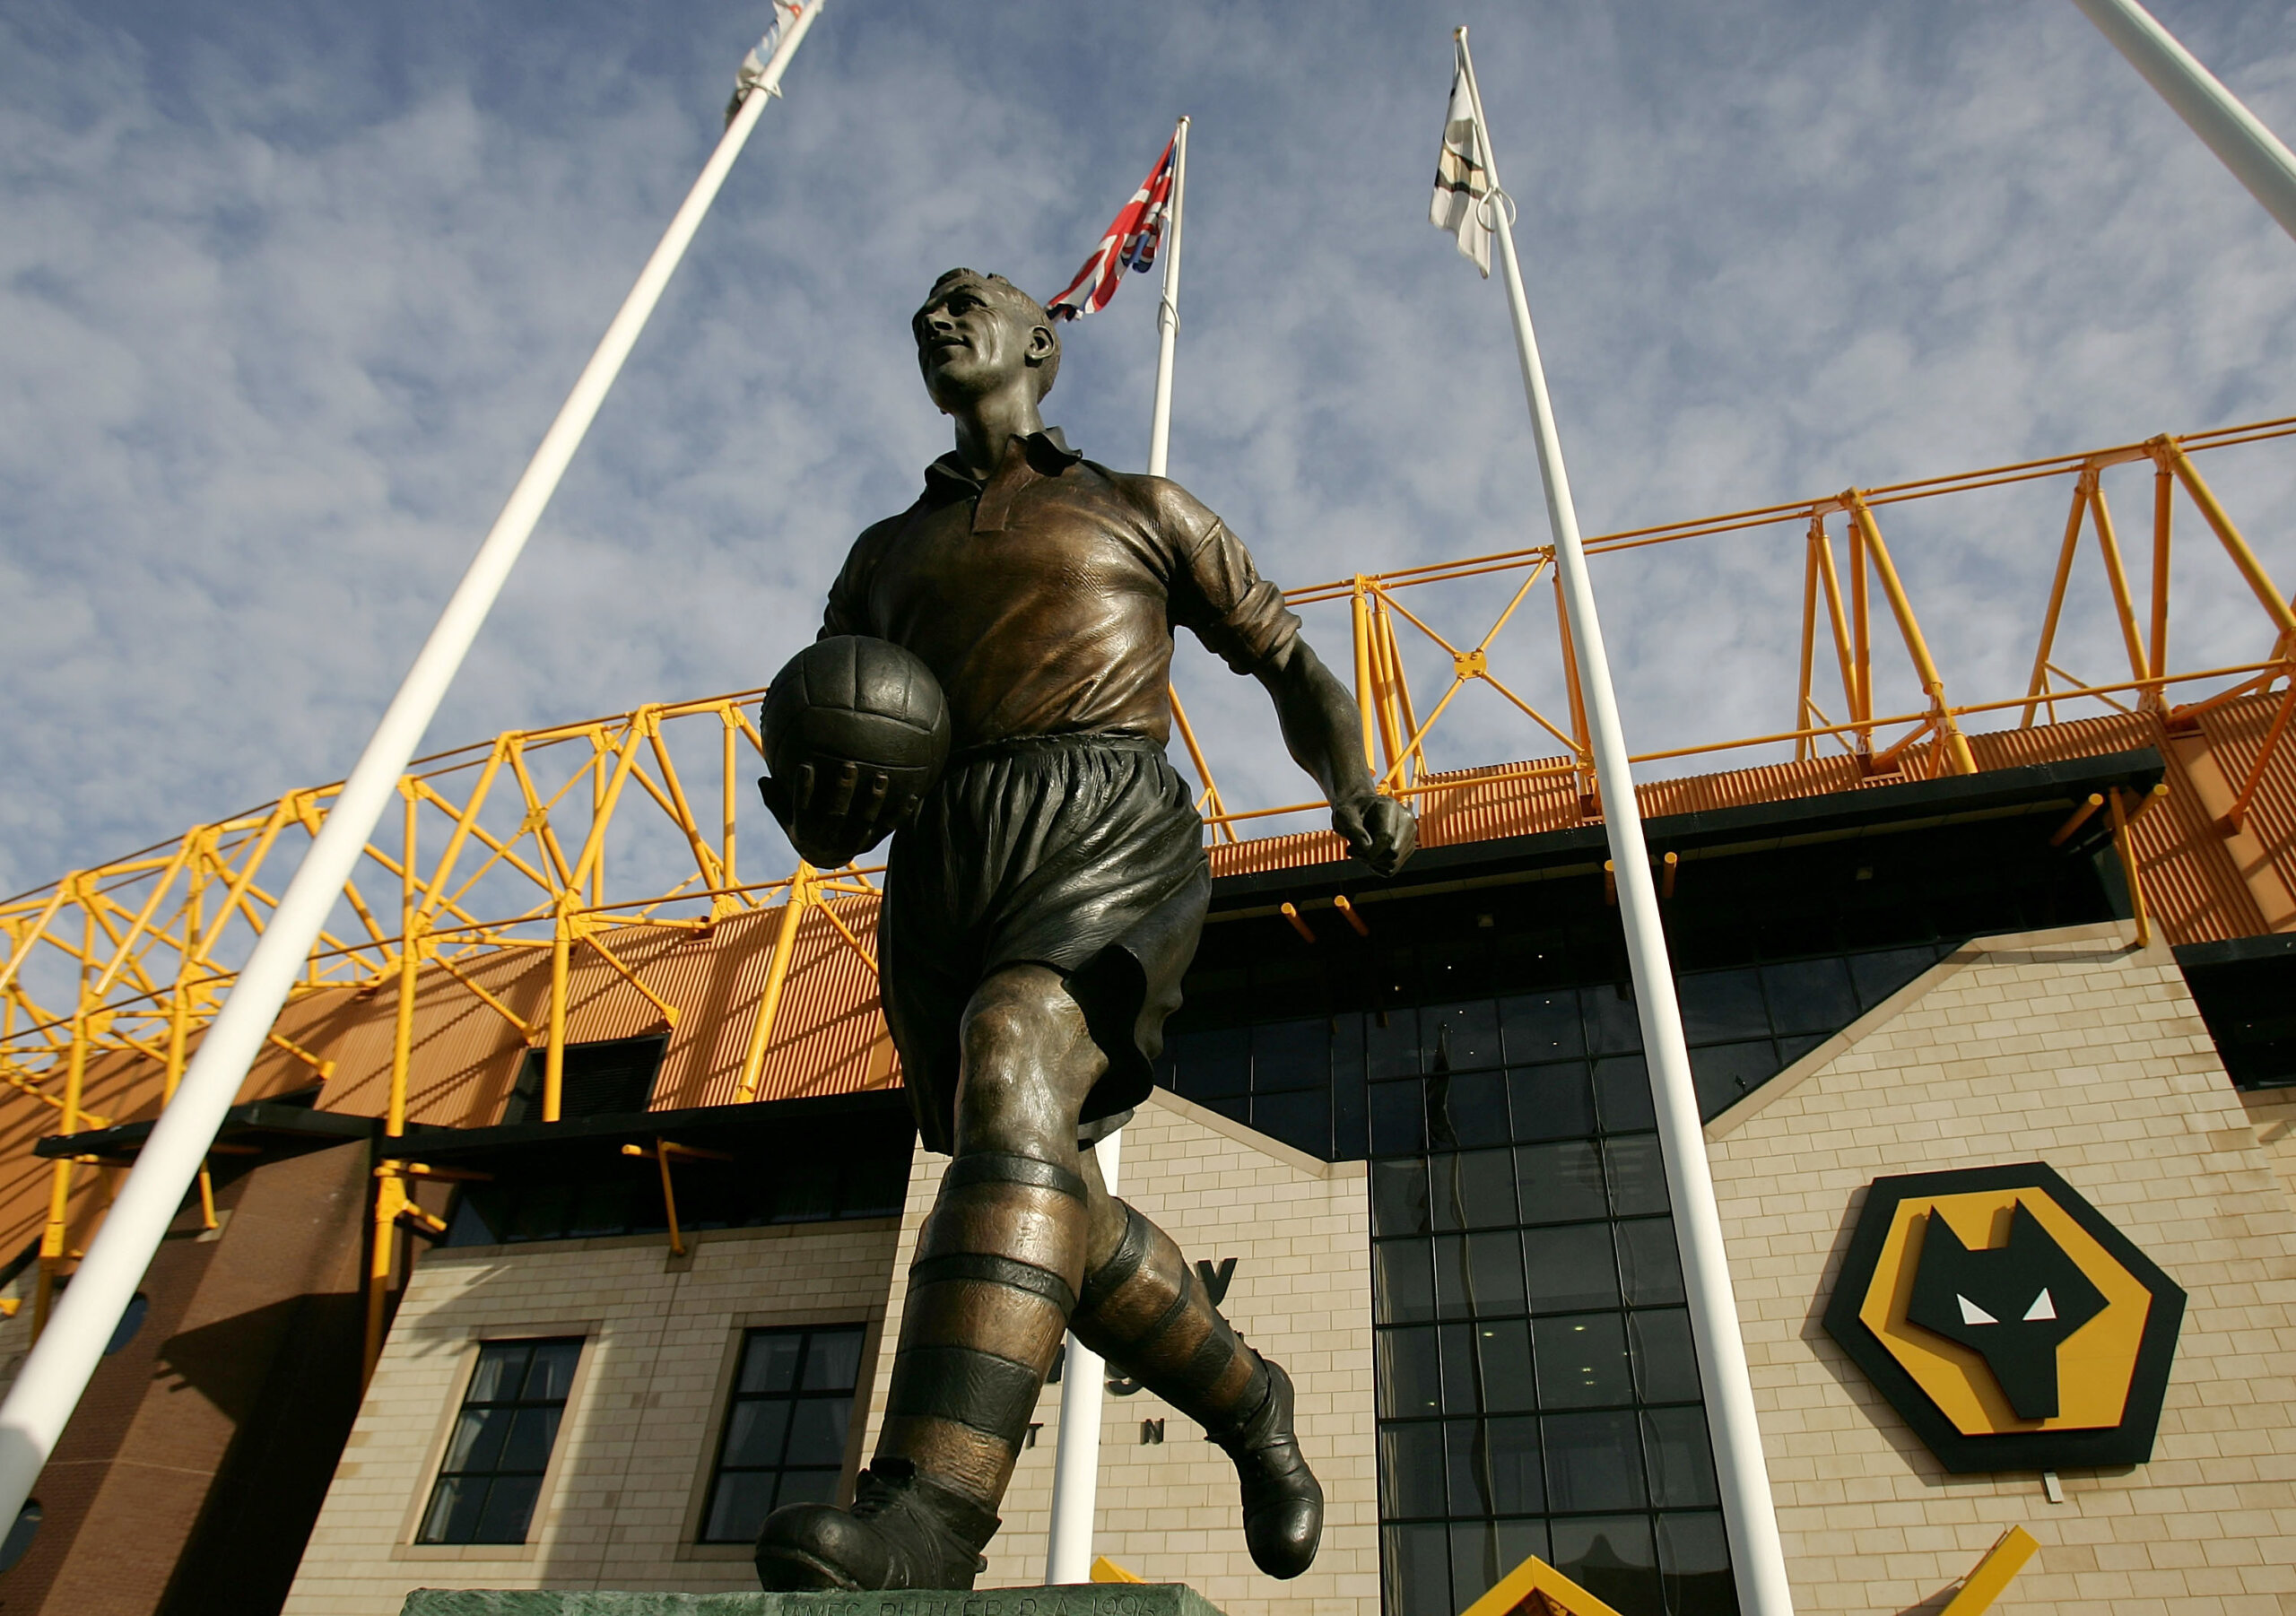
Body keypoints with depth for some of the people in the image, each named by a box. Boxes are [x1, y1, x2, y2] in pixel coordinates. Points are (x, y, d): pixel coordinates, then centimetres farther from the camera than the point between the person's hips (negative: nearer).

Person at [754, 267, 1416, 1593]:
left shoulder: (1144, 512, 22)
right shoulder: (883, 558, 29)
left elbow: (1291, 661, 24)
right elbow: (820, 824, 22)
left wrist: (1357, 790, 3)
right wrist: (820, 813, -4)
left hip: (1112, 831, -4)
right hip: (943, 869, 4)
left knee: (1012, 1073, -33)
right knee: (1050, 1216, -4)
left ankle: (927, 1519, -41)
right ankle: (1246, 1401, 21)